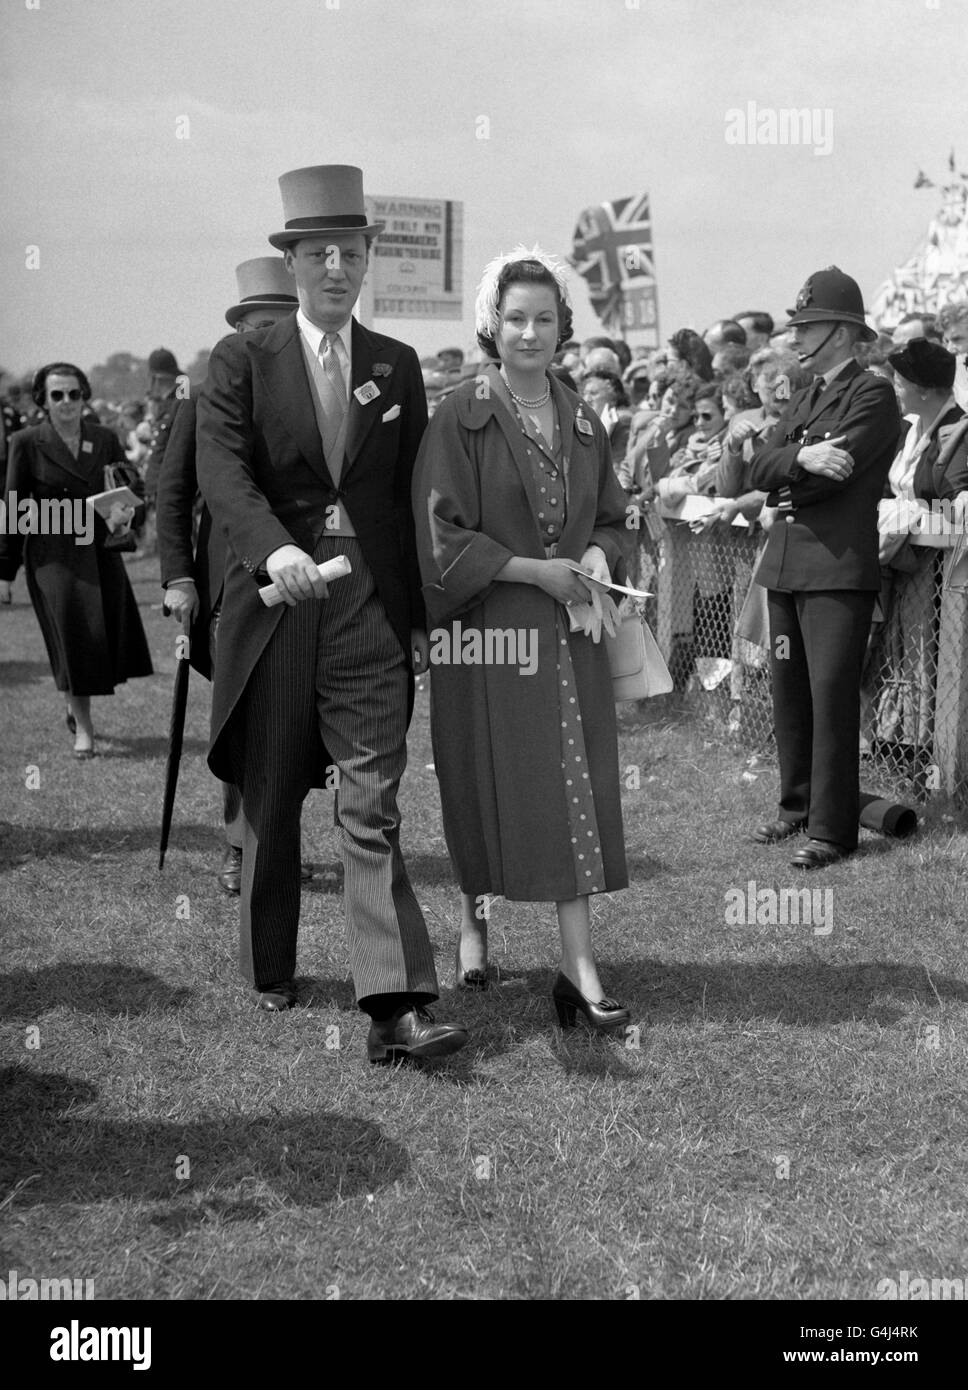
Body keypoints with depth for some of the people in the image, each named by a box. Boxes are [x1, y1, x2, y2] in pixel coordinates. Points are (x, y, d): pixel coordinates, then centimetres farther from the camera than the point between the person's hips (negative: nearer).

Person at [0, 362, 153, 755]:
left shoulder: (105, 439, 6)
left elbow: (131, 487, 13)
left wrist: (124, 513, -12)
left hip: (101, 550, 4)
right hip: (53, 555, -4)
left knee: (109, 632, 6)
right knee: (72, 637, -6)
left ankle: (76, 706, 32)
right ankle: (83, 728, 4)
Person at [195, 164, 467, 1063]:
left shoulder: (399, 367, 11)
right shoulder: (243, 361, 4)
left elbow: (415, 498, 11)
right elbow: (221, 469, -11)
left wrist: (422, 615, 6)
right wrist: (275, 548, -30)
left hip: (373, 609, 1)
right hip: (274, 600, 0)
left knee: (372, 805, -7)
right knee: (270, 801, 12)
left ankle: (396, 1007, -11)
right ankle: (270, 970, 31)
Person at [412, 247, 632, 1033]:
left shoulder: (583, 423, 10)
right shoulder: (462, 419, -5)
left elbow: (611, 518, 16)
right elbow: (443, 533, -10)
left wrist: (599, 556, -7)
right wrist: (535, 570, -17)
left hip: (570, 631, 4)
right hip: (488, 629, -4)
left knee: (574, 789, -1)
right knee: (492, 787, 3)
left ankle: (580, 964, 0)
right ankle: (475, 915, 29)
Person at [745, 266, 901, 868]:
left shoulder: (873, 393, -4)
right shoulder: (804, 398, 20)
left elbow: (836, 470, -16)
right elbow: (759, 468, 7)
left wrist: (784, 477, 1)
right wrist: (802, 458, -13)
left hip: (839, 568, -8)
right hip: (786, 563, 8)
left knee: (831, 698, -6)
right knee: (789, 692, 13)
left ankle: (833, 829, -1)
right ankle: (798, 804, 26)